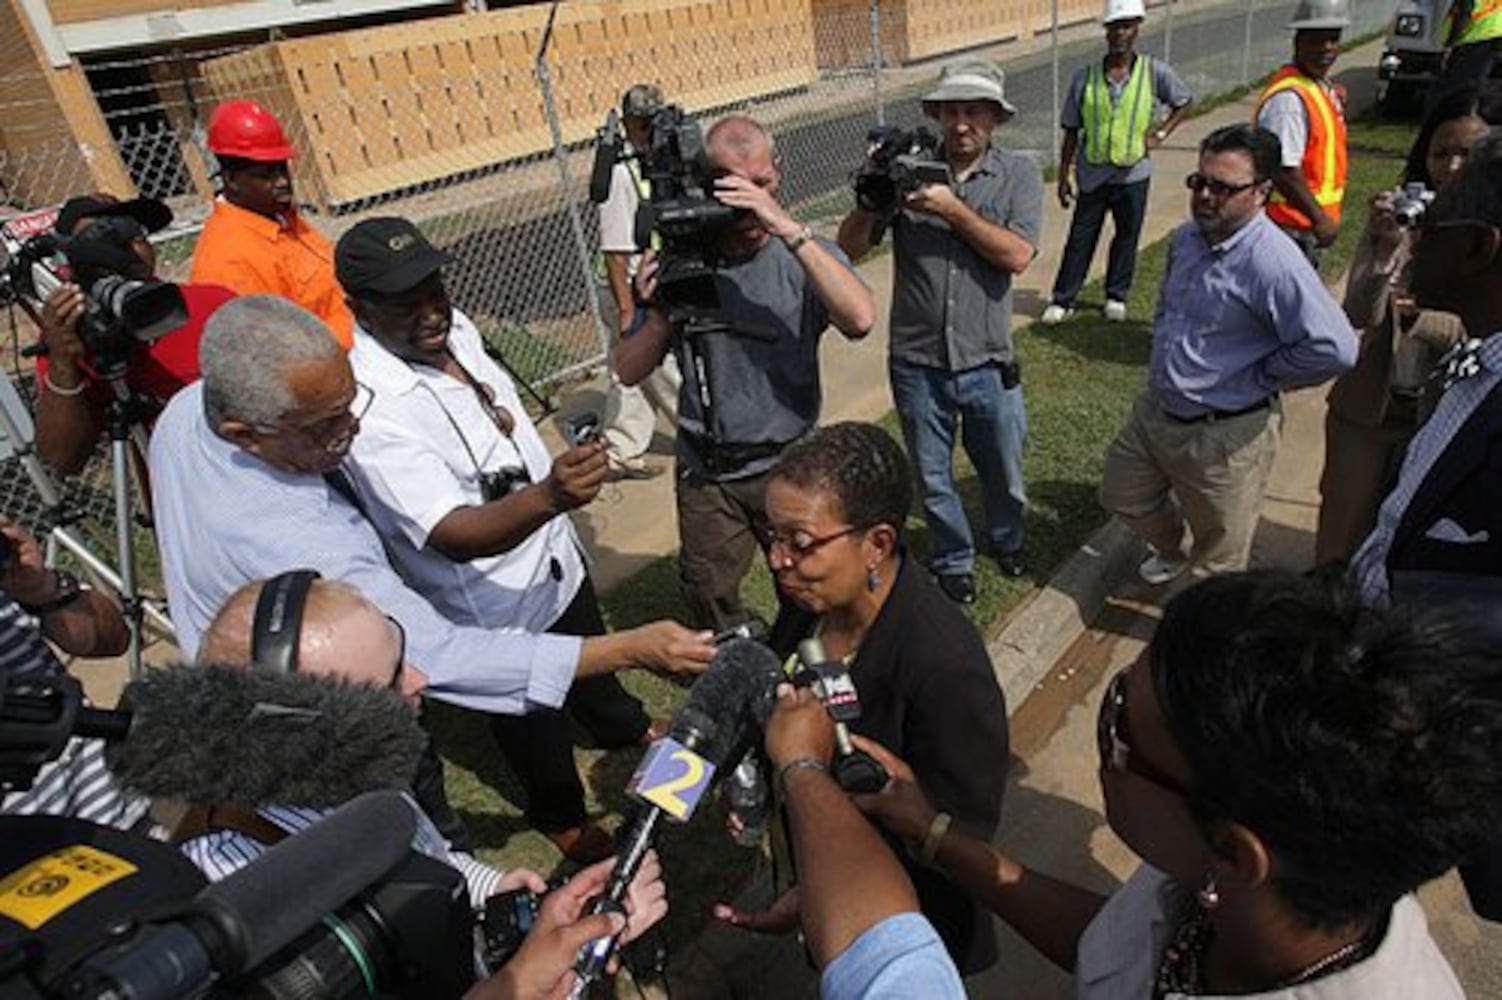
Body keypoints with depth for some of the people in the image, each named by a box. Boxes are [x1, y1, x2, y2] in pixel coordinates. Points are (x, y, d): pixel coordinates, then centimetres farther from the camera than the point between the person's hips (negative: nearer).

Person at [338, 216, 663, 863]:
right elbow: (456, 535, -40)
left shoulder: (454, 327, -9)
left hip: (554, 554, 7)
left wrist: (562, 489, 18)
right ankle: (562, 817, 51)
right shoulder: (370, 411, -34)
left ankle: (624, 727, 65)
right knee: (534, 719, 20)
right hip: (498, 610, -7)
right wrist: (547, 497, -57)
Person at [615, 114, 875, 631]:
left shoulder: (804, 254, -8)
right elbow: (628, 371, -2)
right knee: (711, 611, 19)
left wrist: (790, 229, -32)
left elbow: (860, 319, -29)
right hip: (707, 476, 2)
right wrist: (662, 313, -21)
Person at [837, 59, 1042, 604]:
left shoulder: (1018, 174, -3)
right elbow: (849, 248, -7)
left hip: (987, 363, 1)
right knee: (933, 478, 16)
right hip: (917, 364, 0)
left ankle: (1007, 538, 51)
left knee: (1002, 468, 20)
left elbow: (1018, 255, -16)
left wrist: (953, 209, -21)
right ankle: (952, 559, 41)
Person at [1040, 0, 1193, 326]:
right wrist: (1063, 176, -1)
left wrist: (1161, 133, -2)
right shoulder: (1085, 77, -4)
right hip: (1092, 173, 0)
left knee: (1127, 237, 11)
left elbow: (1183, 102, 12)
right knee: (1080, 238, 4)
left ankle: (1116, 297, 26)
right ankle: (1062, 301, 12)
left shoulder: (1154, 72, -4)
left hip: (1133, 172, 1)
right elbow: (1071, 131, 0)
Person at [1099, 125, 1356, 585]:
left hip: (1226, 434, -8)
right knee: (1121, 495, 26)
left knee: (1218, 558, 9)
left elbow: (1335, 349, -29)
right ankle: (1171, 553, 54)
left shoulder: (1273, 264, -24)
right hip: (1155, 408, 8)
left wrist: (1261, 377, -17)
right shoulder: (1186, 238, 3)